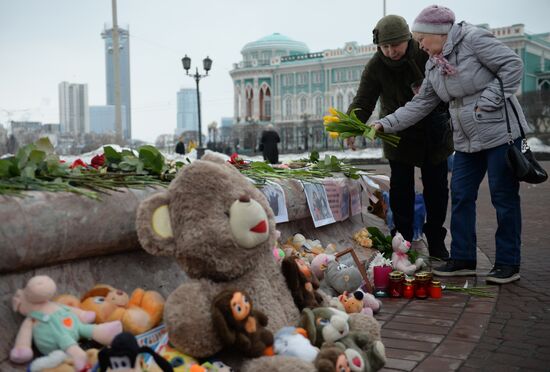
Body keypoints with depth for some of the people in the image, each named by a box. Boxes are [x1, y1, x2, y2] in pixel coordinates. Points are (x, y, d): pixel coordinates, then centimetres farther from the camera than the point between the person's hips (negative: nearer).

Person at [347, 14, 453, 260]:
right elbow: (363, 102, -22)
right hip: (399, 136, 0)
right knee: (401, 189, 0)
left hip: (434, 133, 1)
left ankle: (436, 242, 23)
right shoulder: (375, 67, -15)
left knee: (436, 187, 8)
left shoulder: (428, 55, -17)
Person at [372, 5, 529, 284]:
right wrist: (384, 125, 4)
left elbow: (512, 65, -14)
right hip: (466, 141, 8)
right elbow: (420, 105, 11)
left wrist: (487, 102, -18)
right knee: (460, 197, 7)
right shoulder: (433, 65, 11)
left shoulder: (473, 39, -11)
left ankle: (508, 264, 10)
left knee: (504, 198, 0)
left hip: (500, 134, -8)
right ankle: (462, 259, 17)